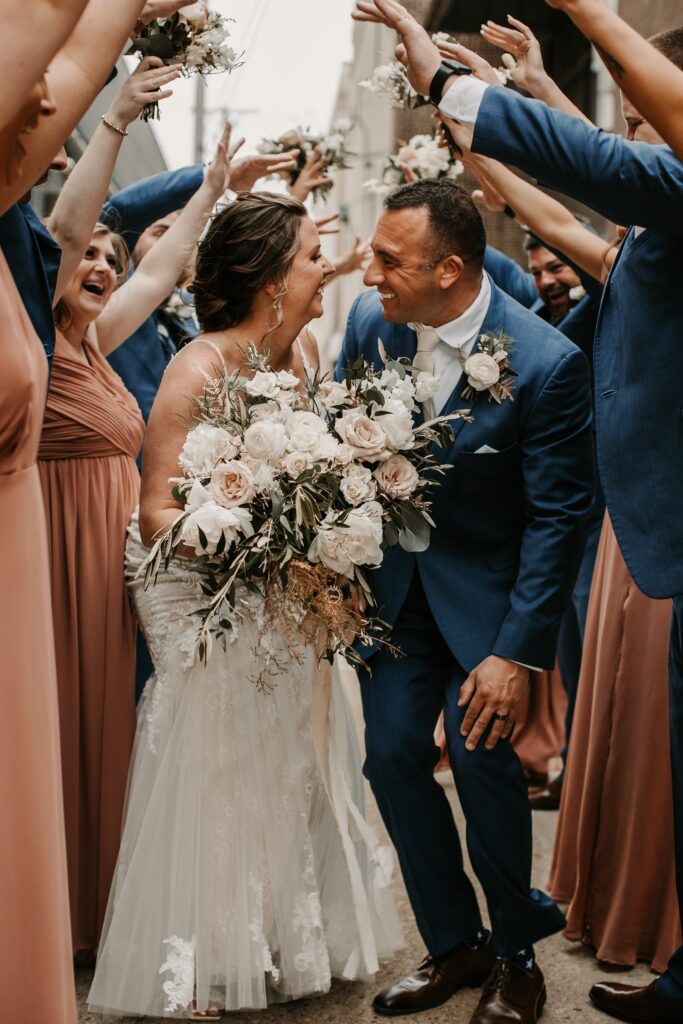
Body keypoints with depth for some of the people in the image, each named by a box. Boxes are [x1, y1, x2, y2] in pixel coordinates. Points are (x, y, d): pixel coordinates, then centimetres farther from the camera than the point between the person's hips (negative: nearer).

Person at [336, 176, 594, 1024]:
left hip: (487, 586, -4)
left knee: (481, 755, -14)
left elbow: (558, 517, -18)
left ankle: (517, 951, 12)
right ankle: (454, 944, 19)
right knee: (391, 753, 0)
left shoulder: (546, 364, -24)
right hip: (393, 576, 5)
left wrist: (516, 652, -21)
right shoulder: (370, 319, -10)